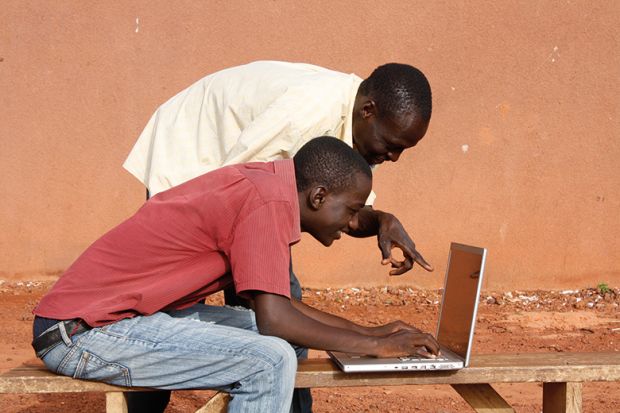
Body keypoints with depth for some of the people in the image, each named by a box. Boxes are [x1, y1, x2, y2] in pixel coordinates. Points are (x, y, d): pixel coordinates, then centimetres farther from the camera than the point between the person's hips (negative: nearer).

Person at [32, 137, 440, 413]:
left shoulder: (263, 184, 11)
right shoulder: (268, 202, -18)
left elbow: (277, 303, 19)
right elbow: (274, 318, -22)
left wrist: (368, 332, 16)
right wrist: (373, 347, -11)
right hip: (83, 335, -10)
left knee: (263, 337, 16)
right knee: (271, 361, -18)